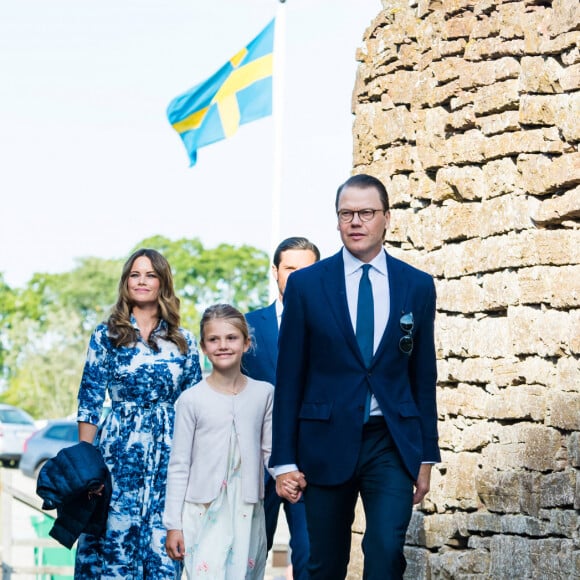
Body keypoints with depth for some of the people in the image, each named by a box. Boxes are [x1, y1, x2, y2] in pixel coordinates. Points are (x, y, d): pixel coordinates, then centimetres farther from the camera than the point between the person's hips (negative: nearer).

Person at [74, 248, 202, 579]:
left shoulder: (184, 342, 9)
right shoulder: (106, 336, 4)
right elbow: (90, 402, 3)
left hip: (168, 456, 1)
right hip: (118, 453, -1)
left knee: (162, 548, -1)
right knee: (114, 538, -4)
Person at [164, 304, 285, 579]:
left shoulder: (264, 393, 3)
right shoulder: (191, 400, -3)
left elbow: (270, 450, 11)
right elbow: (179, 466, 1)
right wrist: (173, 524, -1)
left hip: (248, 514, 3)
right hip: (203, 513, -2)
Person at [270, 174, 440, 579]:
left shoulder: (418, 286, 6)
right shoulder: (306, 285, 1)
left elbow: (424, 375, 10)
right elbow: (289, 378, 1)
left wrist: (427, 455, 9)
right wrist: (284, 459, -2)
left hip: (392, 444, 0)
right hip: (327, 443, 0)